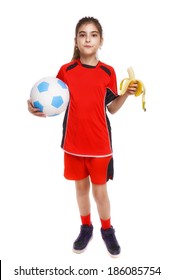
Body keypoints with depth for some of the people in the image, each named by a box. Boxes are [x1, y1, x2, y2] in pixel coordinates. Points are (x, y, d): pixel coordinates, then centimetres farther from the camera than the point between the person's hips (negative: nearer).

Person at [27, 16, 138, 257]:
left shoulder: (108, 72, -3)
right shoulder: (66, 70, -3)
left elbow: (112, 108, 4)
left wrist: (127, 94, -13)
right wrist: (39, 110, -18)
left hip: (100, 143, -1)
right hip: (74, 143, 1)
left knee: (100, 190, 8)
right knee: (81, 186, 16)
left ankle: (107, 230, 33)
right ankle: (86, 228, 38)